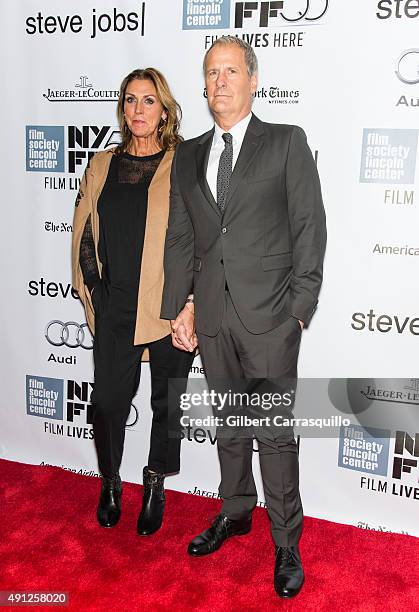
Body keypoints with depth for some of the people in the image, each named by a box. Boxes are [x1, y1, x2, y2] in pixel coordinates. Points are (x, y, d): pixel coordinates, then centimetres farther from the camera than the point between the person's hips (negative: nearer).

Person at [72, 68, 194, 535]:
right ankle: (110, 483, 32)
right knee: (108, 400, 5)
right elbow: (83, 233, 14)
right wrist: (93, 289, 6)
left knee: (167, 402, 11)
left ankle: (155, 487, 32)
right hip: (115, 308, 3)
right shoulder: (102, 165, 11)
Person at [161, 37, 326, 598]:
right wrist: (178, 306, 5)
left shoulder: (287, 142, 1)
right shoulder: (188, 156, 13)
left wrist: (300, 308, -9)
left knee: (275, 430, 2)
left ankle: (286, 541, 20)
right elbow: (179, 237, 12)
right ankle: (236, 512, 37)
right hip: (212, 314, 4)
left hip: (270, 315, -4)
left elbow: (310, 229, -3)